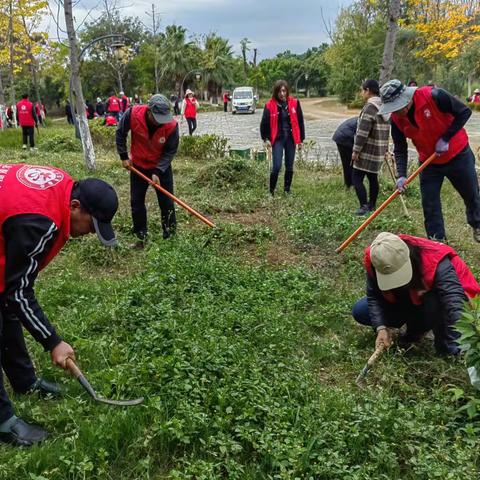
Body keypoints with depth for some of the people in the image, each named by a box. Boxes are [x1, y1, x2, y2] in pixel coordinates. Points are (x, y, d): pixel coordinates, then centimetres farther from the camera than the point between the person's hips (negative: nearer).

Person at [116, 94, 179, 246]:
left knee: (167, 201, 4)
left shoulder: (172, 125, -29)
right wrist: (124, 156, -7)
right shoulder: (133, 114, -27)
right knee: (136, 201, 6)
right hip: (138, 166, 1)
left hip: (161, 166, -1)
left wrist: (158, 171, -26)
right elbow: (120, 133, -8)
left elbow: (170, 151, -18)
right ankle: (141, 236, 21)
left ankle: (170, 234, 20)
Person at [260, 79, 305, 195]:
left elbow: (300, 121, 6)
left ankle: (287, 190, 22)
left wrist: (301, 138, 6)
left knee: (289, 167, 8)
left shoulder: (294, 103, 0)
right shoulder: (270, 105, -6)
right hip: (277, 139, -3)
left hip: (291, 139, 3)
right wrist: (266, 138, -3)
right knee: (276, 167, -10)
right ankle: (271, 190, 7)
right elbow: (264, 123, 1)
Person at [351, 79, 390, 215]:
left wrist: (356, 150, -17)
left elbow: (363, 131, -21)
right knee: (373, 177, 15)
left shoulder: (370, 106, -16)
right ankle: (372, 205, 22)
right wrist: (385, 149, 23)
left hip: (367, 151, -9)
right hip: (379, 151, 9)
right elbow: (386, 130, 18)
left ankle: (364, 206, -12)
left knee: (356, 178, -6)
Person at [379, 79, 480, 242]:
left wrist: (445, 139, -22)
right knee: (430, 205, -1)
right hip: (429, 162, 3)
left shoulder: (434, 96, -28)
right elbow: (400, 149, -6)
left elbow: (465, 112, -17)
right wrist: (401, 175, -20)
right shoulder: (396, 119, -14)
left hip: (458, 155, -3)